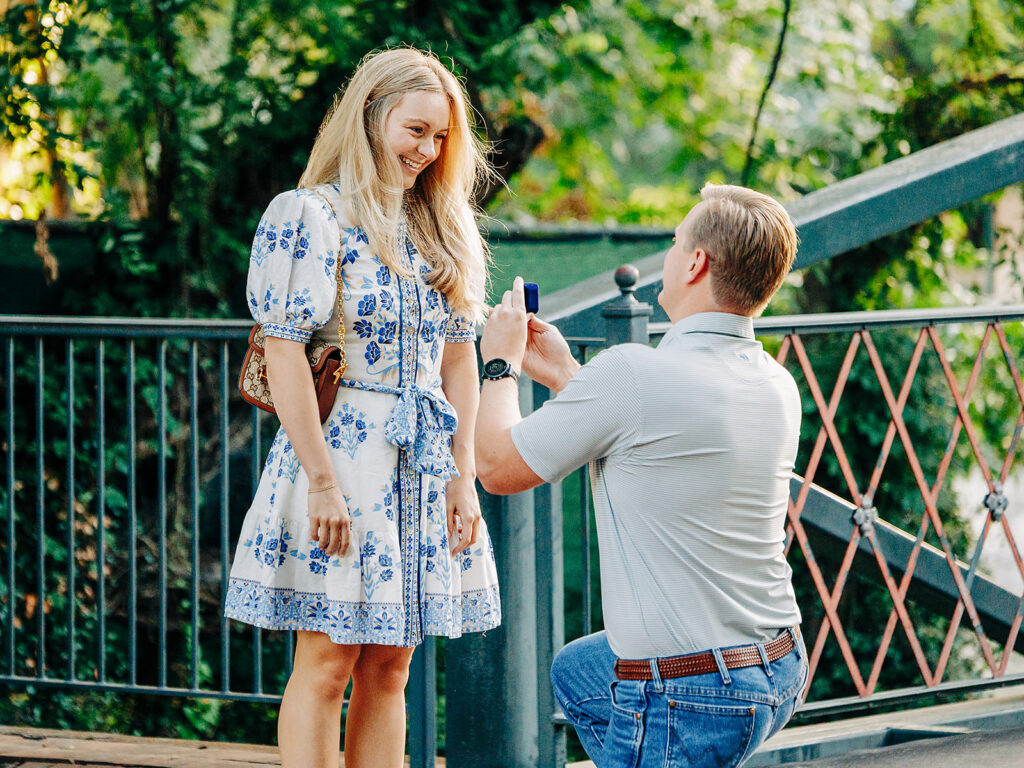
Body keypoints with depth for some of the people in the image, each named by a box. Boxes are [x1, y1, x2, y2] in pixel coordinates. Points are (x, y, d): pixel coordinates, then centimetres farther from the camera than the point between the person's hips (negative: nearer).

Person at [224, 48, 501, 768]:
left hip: (424, 466, 6)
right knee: (328, 661, -3)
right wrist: (322, 481, -17)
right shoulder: (313, 216, -8)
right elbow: (286, 353, -13)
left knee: (389, 669, 7)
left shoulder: (442, 227, 13)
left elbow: (458, 356, 14)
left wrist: (464, 478, 6)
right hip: (343, 456, -6)